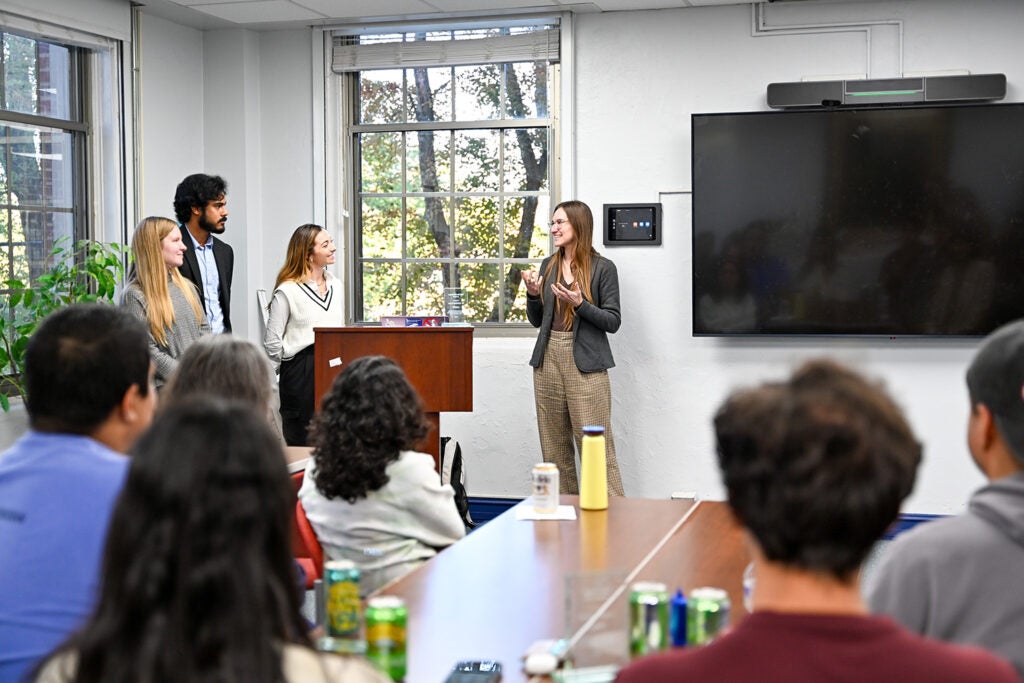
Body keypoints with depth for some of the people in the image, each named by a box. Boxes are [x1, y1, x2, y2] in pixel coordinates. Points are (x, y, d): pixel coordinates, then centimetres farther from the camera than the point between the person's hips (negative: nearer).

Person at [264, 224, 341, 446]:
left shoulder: (335, 286, 10)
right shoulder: (287, 291, -9)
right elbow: (272, 342, -6)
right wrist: (292, 366, 1)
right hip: (301, 372, -6)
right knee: (301, 442, 2)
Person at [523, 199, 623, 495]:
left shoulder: (602, 268, -4)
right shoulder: (548, 265, 11)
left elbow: (613, 321, -6)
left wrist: (579, 304, -18)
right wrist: (533, 295, -2)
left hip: (585, 364, -6)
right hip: (549, 360, 6)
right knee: (554, 446, 9)